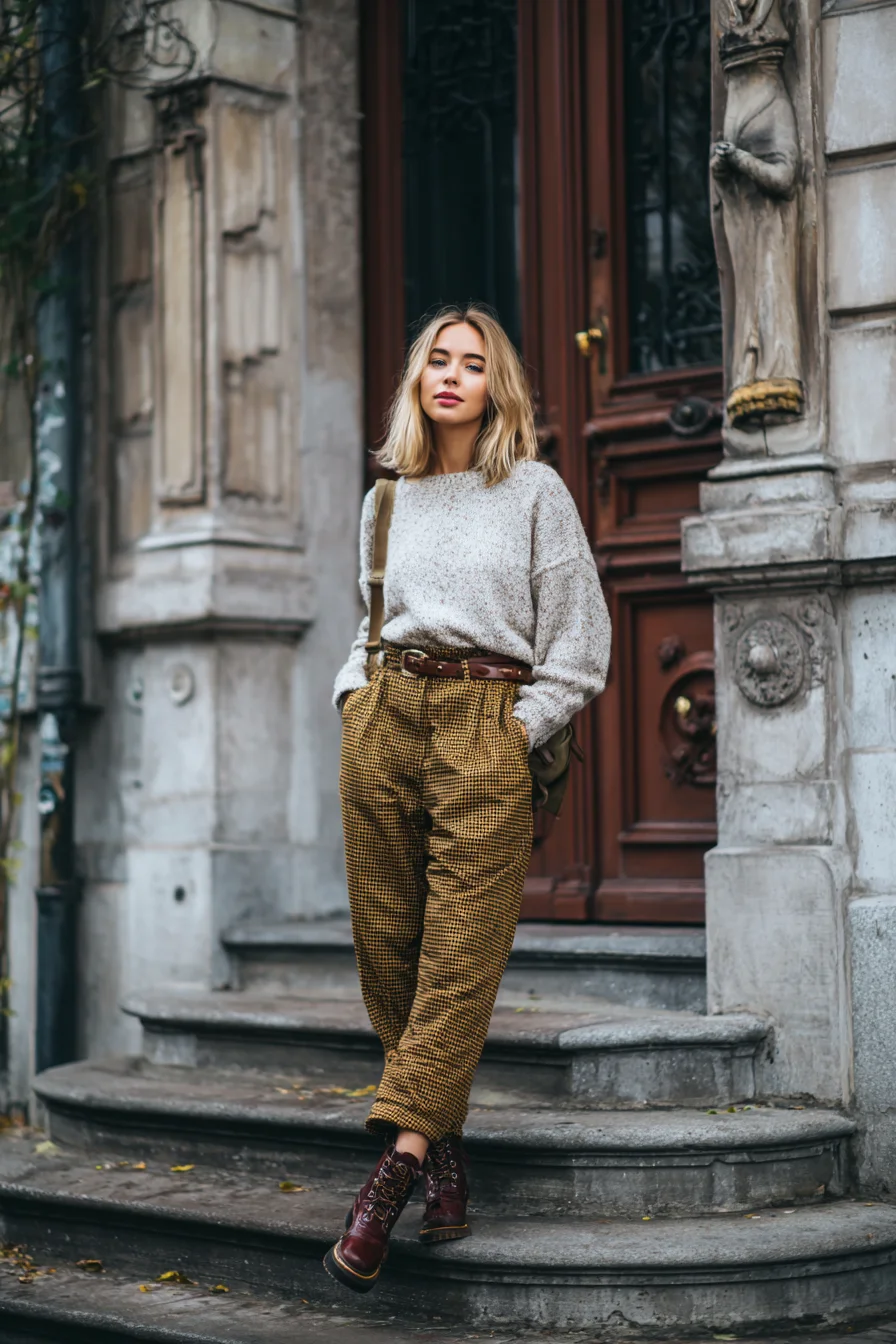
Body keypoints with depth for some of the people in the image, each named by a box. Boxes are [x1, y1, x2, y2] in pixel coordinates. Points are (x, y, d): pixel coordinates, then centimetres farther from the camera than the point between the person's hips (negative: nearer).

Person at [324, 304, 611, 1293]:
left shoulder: (535, 490, 5)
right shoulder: (385, 501, 17)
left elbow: (578, 636, 3)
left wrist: (519, 728, -4)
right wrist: (354, 696, 10)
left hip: (484, 725, -4)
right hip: (382, 719, 4)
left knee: (459, 951, -11)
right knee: (386, 940, 0)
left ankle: (393, 1170, -14)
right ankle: (444, 1155, 9)